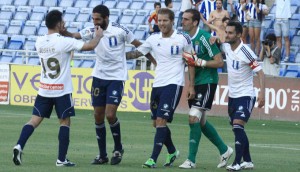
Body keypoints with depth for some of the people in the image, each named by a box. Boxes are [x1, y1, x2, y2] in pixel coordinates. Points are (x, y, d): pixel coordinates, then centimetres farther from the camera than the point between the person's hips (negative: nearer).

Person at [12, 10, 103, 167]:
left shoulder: (39, 42, 2)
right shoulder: (64, 42, -16)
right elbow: (90, 46, -15)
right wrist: (98, 36, 4)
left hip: (44, 89, 5)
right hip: (62, 90, -5)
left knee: (35, 120, 5)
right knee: (65, 122, 6)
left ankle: (19, 146, -15)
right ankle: (61, 159, 3)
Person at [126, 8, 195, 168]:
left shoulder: (183, 39, -5)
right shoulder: (154, 39, 7)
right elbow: (136, 53, 9)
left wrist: (191, 86, -1)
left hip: (173, 83, -6)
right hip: (157, 84, 6)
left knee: (161, 120, -14)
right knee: (156, 122, 11)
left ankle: (153, 159, -15)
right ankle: (172, 152, 33)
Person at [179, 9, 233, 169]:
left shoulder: (204, 38, -16)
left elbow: (219, 62, -16)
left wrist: (199, 62, -21)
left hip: (207, 82, -8)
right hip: (194, 83, 8)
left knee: (194, 117, -16)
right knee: (201, 122, 13)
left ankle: (191, 160, -11)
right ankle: (224, 150, 31)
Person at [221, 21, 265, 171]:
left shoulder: (246, 52, -19)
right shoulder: (226, 47, 1)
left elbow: (260, 72, -18)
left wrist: (262, 93, -29)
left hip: (245, 95, -8)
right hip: (232, 95, 8)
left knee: (238, 125, -20)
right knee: (237, 129, 11)